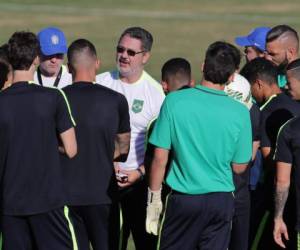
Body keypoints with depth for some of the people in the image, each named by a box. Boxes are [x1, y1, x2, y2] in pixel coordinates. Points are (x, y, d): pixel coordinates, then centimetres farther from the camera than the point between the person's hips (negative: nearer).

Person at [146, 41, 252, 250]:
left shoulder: (174, 101, -10)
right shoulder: (239, 112, -7)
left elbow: (160, 157, -7)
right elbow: (239, 167, 0)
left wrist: (154, 198, 3)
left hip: (183, 199, -1)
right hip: (221, 201, 1)